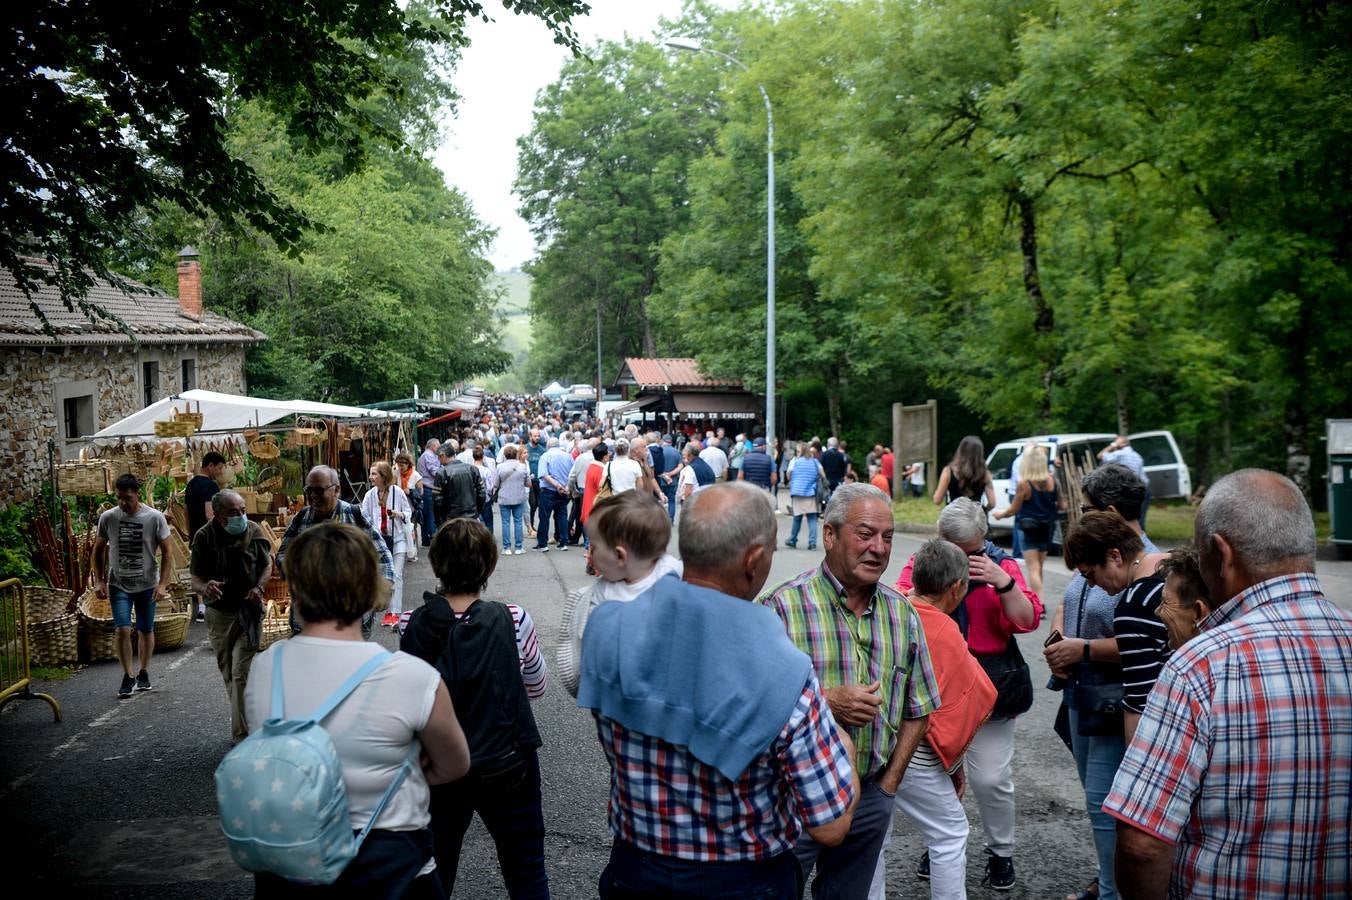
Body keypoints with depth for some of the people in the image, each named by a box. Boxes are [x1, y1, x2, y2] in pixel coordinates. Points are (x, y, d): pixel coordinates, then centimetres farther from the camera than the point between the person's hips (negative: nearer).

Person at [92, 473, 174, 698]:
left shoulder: (155, 518, -10)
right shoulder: (108, 518, -6)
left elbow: (166, 552, -5)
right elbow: (98, 550, 7)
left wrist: (163, 584, -11)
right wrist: (99, 581, 0)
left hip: (147, 584, 0)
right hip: (119, 584, 0)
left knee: (146, 631, 11)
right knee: (123, 630, -10)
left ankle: (143, 673, 28)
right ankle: (128, 676, 2)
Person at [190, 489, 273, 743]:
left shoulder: (254, 531, -6)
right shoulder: (204, 537, -8)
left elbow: (267, 565, 6)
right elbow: (196, 578, -8)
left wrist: (258, 588, -13)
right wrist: (204, 587, -32)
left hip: (249, 610, -2)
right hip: (219, 614, 2)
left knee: (241, 674, -10)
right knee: (228, 674, 15)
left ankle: (241, 734, -8)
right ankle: (244, 719, 35)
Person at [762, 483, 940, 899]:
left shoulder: (901, 612, 5)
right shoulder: (784, 606, -14)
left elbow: (918, 710, 12)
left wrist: (889, 783, 5)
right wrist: (827, 703, -24)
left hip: (871, 799, 5)